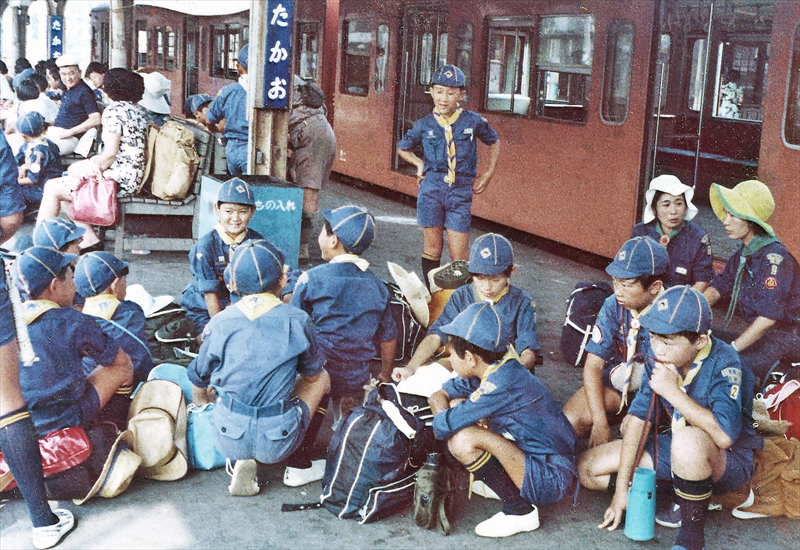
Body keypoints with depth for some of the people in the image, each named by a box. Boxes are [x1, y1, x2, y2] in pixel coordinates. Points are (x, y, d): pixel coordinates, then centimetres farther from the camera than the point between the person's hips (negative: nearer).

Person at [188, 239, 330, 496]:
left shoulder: (219, 324, -5)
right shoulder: (297, 321, -7)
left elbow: (199, 382, 9)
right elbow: (311, 374, 10)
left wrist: (201, 402, 33)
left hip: (230, 440, 1)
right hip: (278, 443, -1)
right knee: (322, 378, 24)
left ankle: (242, 460, 16)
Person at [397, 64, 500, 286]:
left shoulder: (474, 122, 0)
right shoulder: (424, 125, 2)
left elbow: (494, 143, 19)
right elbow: (402, 148, 20)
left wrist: (488, 174, 11)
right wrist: (419, 163, 4)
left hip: (461, 192, -1)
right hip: (432, 189, 1)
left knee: (459, 255, -3)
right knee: (432, 248, 4)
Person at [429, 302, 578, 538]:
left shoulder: (501, 384, -26)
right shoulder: (497, 368, 1)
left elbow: (442, 428, -26)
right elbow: (439, 395, 11)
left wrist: (443, 422, -3)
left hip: (551, 479, -9)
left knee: (462, 441, -28)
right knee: (457, 405, 7)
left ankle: (519, 510, -10)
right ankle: (504, 481, 10)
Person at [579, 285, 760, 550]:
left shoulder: (724, 363, -28)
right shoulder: (660, 358, -10)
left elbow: (724, 436, -39)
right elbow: (638, 417, -6)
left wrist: (673, 392, -34)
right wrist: (622, 489, -8)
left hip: (729, 461, -7)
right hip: (677, 448, 7)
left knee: (689, 439, -42)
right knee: (587, 468, -1)